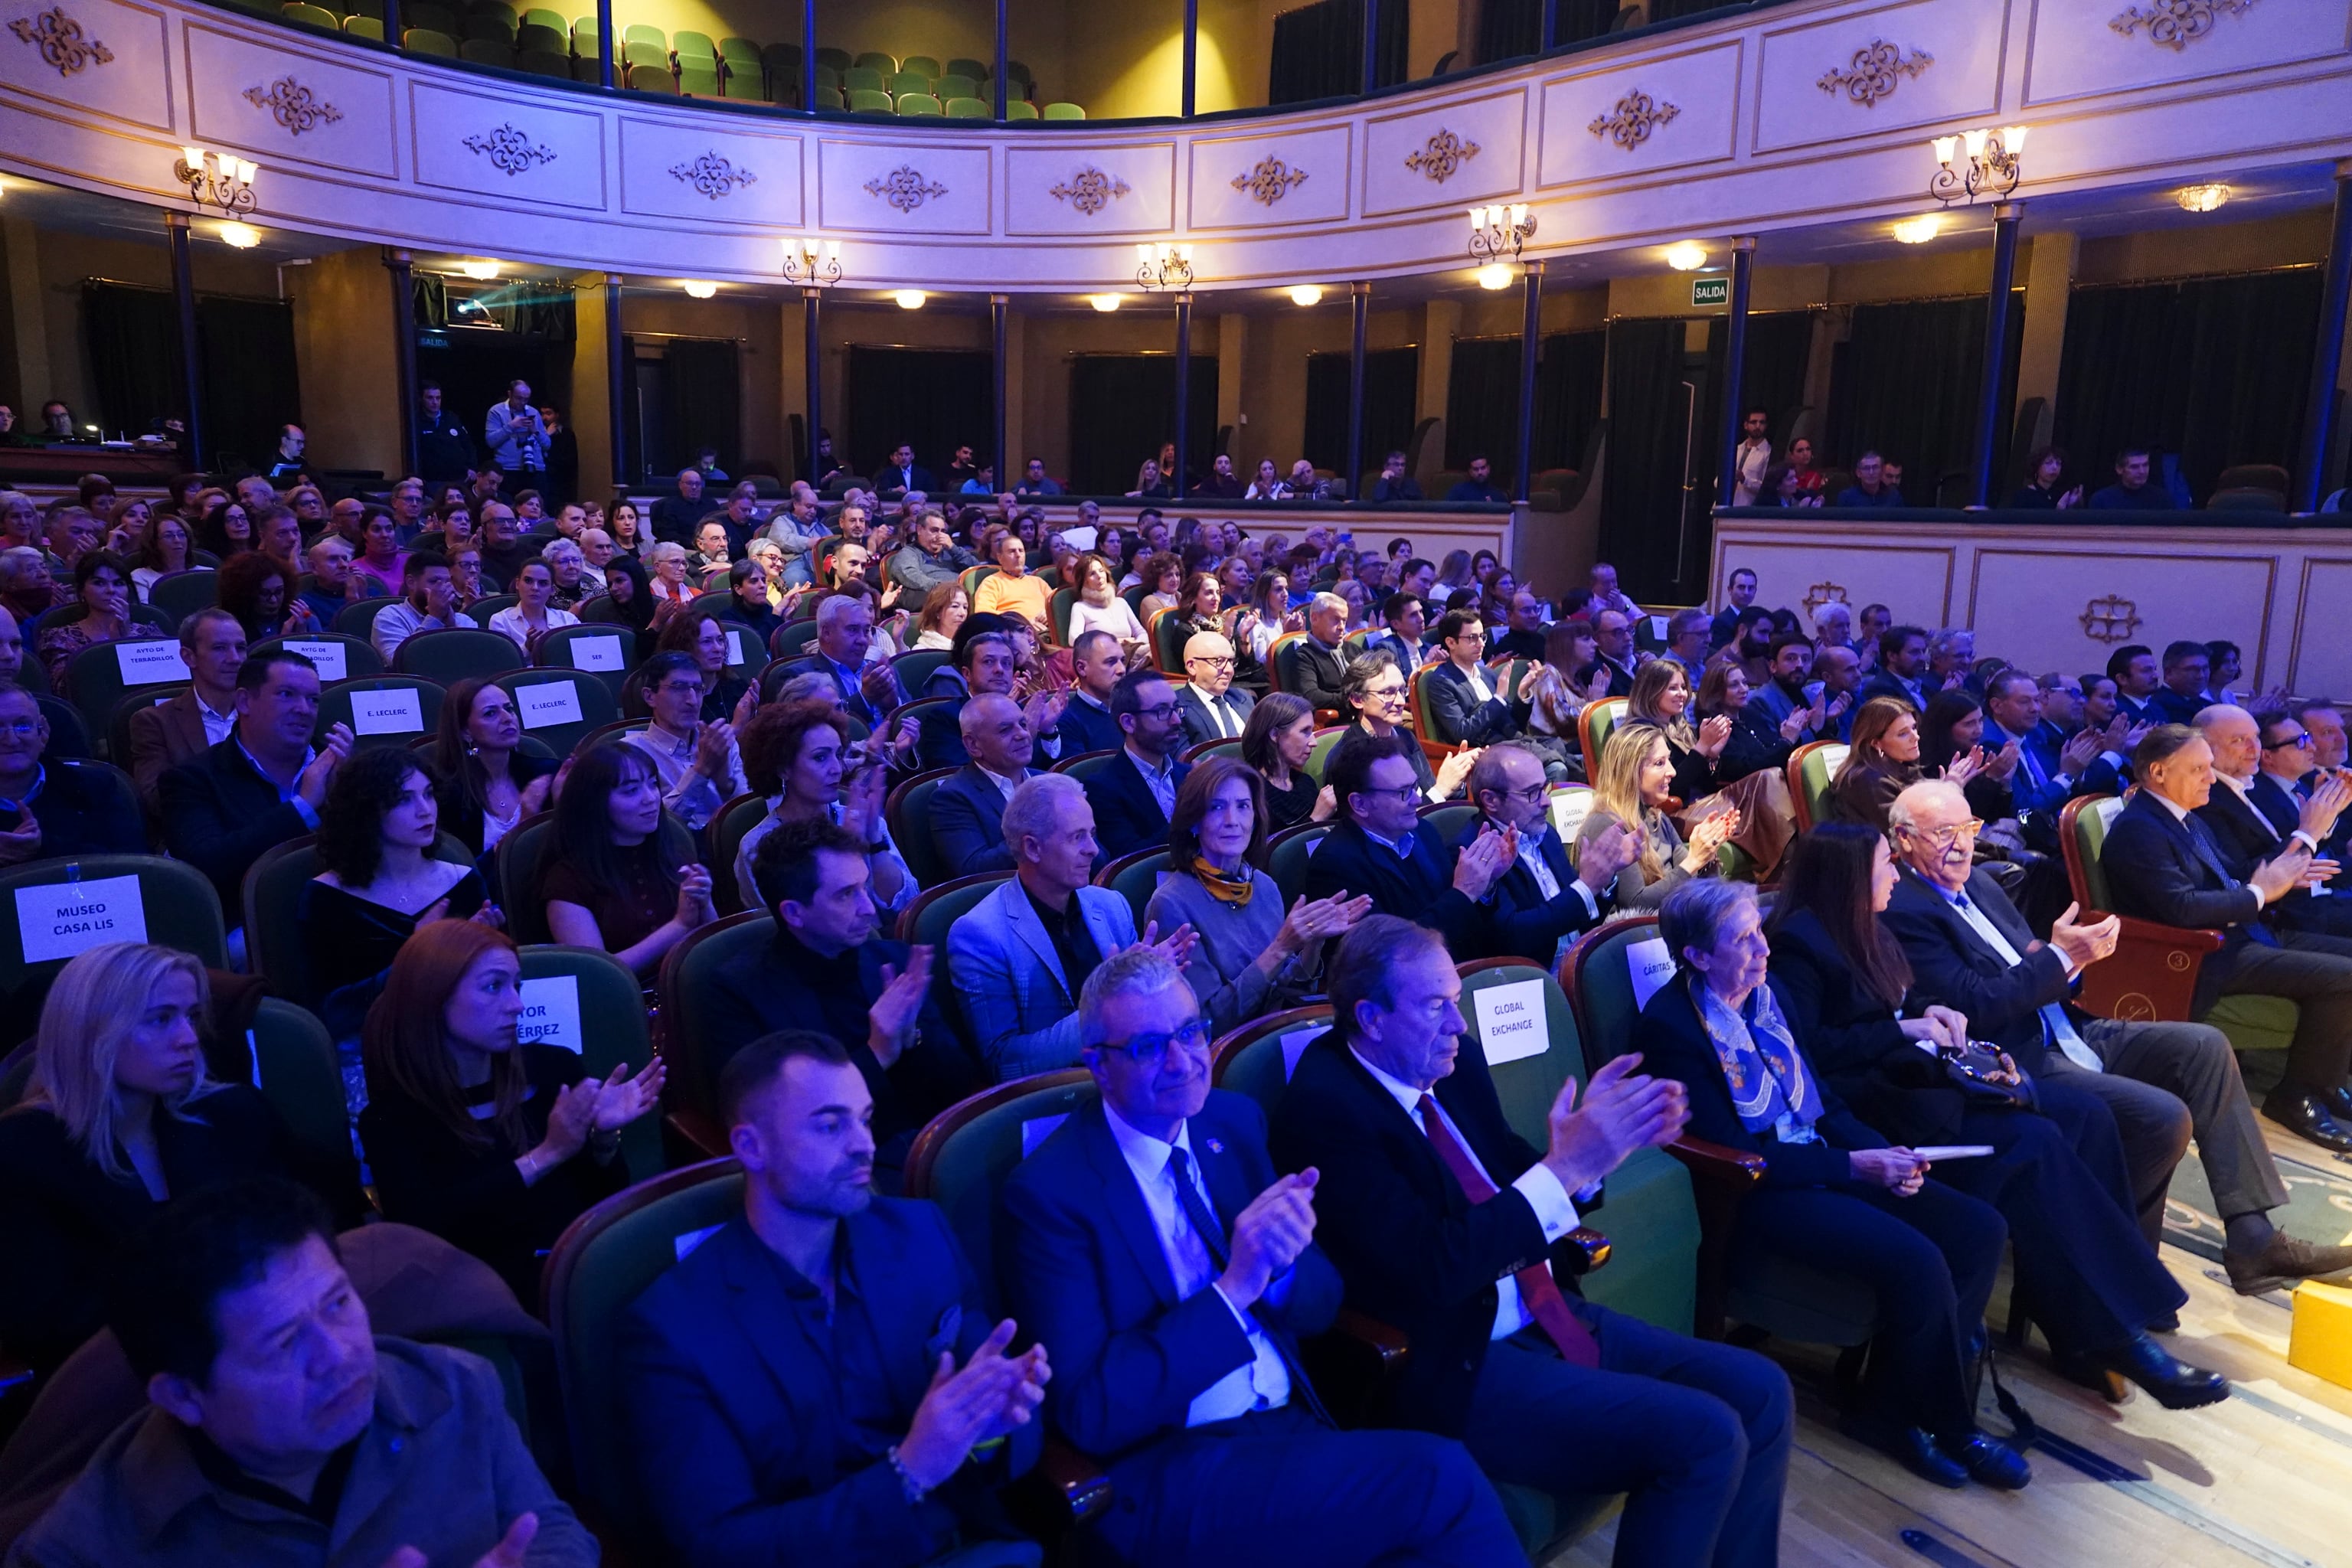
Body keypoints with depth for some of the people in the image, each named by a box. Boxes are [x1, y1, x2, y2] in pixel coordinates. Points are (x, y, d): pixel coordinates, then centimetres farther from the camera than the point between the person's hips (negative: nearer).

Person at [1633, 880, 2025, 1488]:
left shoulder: (1767, 993, 9)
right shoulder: (1671, 1026, -16)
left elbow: (1823, 1101, 14)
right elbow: (1734, 1154, -18)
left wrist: (1885, 1152, -4)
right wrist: (1853, 1166, -19)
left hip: (1822, 1159, 9)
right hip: (1753, 1193, -9)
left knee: (1982, 1229, -5)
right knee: (1918, 1263, -25)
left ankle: (1894, 1405, 4)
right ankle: (1948, 1424, 4)